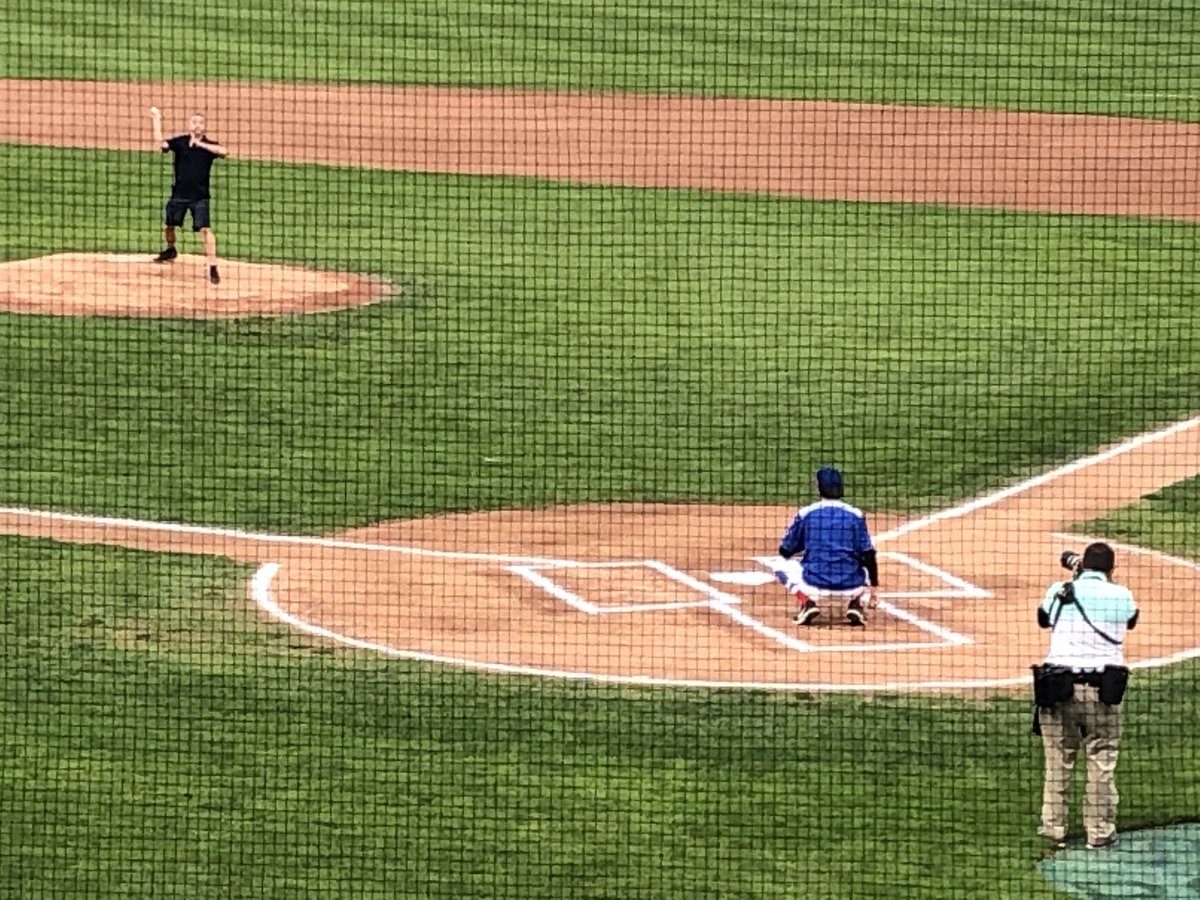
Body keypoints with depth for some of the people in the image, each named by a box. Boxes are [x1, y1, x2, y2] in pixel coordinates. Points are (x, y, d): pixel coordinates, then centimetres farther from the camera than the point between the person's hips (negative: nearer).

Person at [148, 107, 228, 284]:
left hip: (200, 196, -3)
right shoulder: (180, 142, 1)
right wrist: (157, 120, -10)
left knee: (206, 229, -14)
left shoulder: (209, 145, -2)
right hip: (179, 194, 3)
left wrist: (201, 144, -20)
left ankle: (213, 268, -14)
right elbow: (160, 143, -12)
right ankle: (171, 250, 46)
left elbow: (224, 151, -21)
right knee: (168, 224, 15)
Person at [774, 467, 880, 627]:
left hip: (814, 587, -1)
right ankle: (857, 605, 6)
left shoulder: (805, 514, 2)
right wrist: (874, 586, 13)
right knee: (867, 568, 35)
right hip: (850, 588, 1)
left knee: (783, 566, 26)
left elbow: (785, 551, 13)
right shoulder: (856, 515, 3)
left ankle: (808, 602, 1)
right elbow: (868, 555, 2)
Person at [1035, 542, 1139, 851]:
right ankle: (1100, 831, 9)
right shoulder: (1121, 596, 0)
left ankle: (1053, 826, 16)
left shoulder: (1059, 591, 4)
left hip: (1059, 686, 1)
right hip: (1102, 687, -1)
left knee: (1057, 760, 12)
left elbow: (1043, 618, 24)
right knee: (1101, 762, 6)